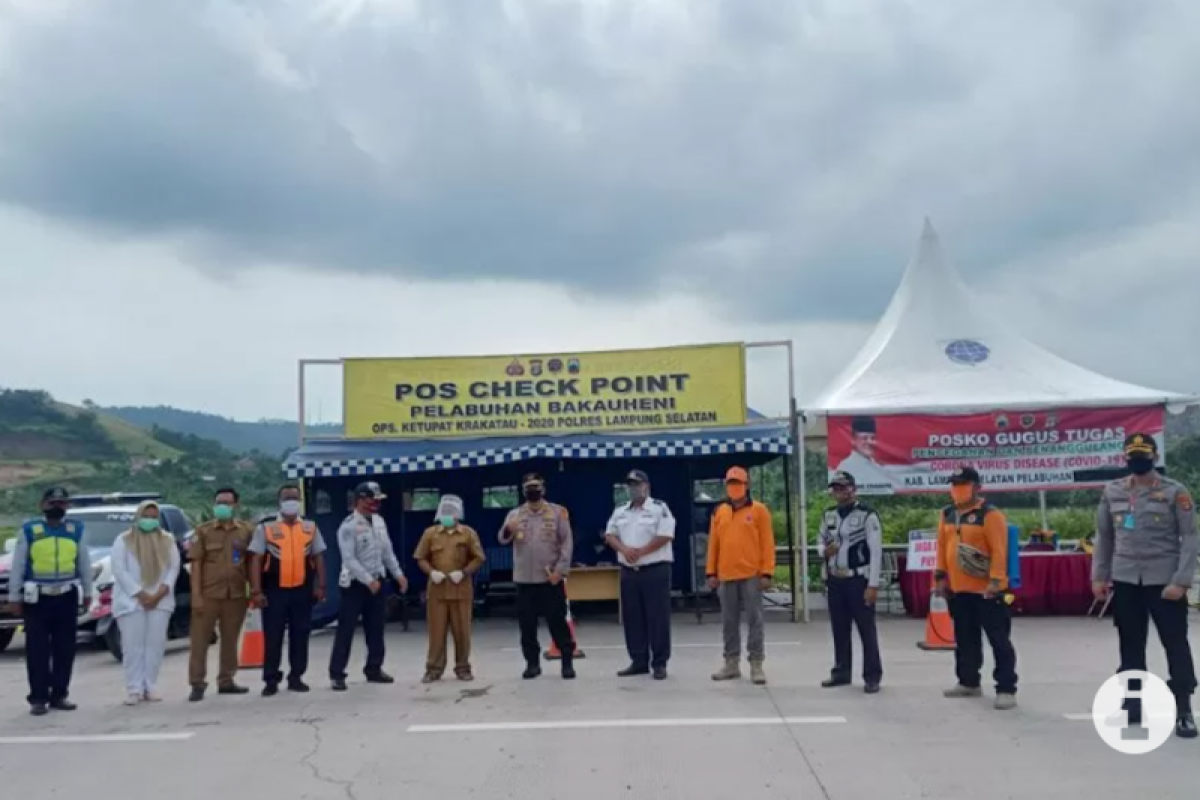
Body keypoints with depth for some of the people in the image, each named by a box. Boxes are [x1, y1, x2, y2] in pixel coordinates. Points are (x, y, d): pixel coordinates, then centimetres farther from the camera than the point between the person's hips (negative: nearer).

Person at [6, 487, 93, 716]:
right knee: (37, 650, -1)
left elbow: (84, 564, 12)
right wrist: (14, 597, 1)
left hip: (67, 597, 2)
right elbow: (17, 566, 2)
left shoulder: (77, 529, 5)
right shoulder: (28, 530, -2)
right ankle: (38, 698, 5)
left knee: (65, 649, 7)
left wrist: (87, 592, 14)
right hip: (36, 598, -2)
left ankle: (59, 695, 16)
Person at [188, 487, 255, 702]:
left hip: (236, 595, 2)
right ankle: (197, 684, 8)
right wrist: (196, 595, -9)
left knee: (230, 640, 11)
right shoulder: (203, 530, 0)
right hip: (208, 594, -2)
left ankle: (226, 681, 22)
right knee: (200, 639, 0)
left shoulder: (247, 530, 4)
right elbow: (196, 564, -3)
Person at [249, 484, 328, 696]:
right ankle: (271, 680, 11)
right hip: (274, 590, -2)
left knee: (300, 635, 8)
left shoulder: (311, 527, 7)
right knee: (272, 636, 2)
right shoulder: (265, 528, -1)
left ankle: (296, 677, 19)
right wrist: (256, 591, -10)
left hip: (302, 590, 3)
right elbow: (256, 560, -4)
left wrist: (320, 586, 2)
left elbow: (319, 558, 9)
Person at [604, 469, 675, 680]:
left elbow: (665, 536, -14)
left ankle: (659, 663, 3)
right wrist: (624, 549, -11)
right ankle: (639, 662, 17)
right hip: (628, 571, 6)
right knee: (632, 618, 8)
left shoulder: (659, 508, -4)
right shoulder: (620, 511, 13)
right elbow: (610, 535, 9)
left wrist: (640, 551, -15)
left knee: (658, 618, -4)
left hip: (655, 570, -6)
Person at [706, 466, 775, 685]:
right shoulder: (719, 512, 10)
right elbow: (713, 543, 11)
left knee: (754, 620, 0)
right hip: (727, 576, 4)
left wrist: (767, 573, -9)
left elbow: (767, 543, -4)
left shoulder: (759, 510, -1)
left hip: (751, 575, -4)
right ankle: (731, 663, 19)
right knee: (730, 622, 10)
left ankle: (756, 664, 7)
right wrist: (711, 572, 7)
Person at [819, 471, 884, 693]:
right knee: (839, 629, 12)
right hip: (835, 580, 6)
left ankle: (872, 677, 5)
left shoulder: (867, 515, -10)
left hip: (859, 580, -6)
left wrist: (873, 584, -16)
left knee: (866, 629, -1)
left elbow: (876, 552, -12)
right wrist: (825, 551, -3)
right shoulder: (828, 515, 10)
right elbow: (821, 542, 22)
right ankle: (841, 672, 22)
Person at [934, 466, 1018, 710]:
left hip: (987, 590, -7)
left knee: (999, 640, -2)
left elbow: (999, 551, -16)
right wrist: (940, 576, 13)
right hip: (959, 589, 7)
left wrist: (995, 580, -21)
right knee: (966, 640, 17)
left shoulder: (990, 514, -11)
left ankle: (1006, 689, 1)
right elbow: (942, 547, 17)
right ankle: (968, 682, 29)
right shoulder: (947, 514, 11)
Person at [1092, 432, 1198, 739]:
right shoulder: (1112, 492, 6)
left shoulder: (1175, 491, -5)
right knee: (1130, 645, 11)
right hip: (1125, 581, 4)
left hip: (1164, 581, -3)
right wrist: (1099, 576, 6)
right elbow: (1103, 536, 11)